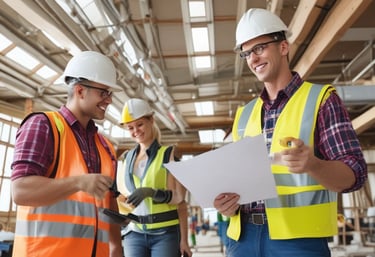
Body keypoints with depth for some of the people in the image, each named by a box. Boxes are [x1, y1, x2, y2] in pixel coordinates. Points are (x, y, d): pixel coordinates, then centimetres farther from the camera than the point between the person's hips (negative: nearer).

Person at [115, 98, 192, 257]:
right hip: (134, 233, 4)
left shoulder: (169, 154, -3)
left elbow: (179, 199, -8)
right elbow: (120, 193, 12)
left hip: (165, 233, -3)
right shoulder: (127, 158, 10)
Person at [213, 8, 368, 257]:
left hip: (298, 237, -4)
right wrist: (227, 201, -5)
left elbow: (354, 174, -8)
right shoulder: (245, 113, 11)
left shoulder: (321, 99, -2)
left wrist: (312, 164, -27)